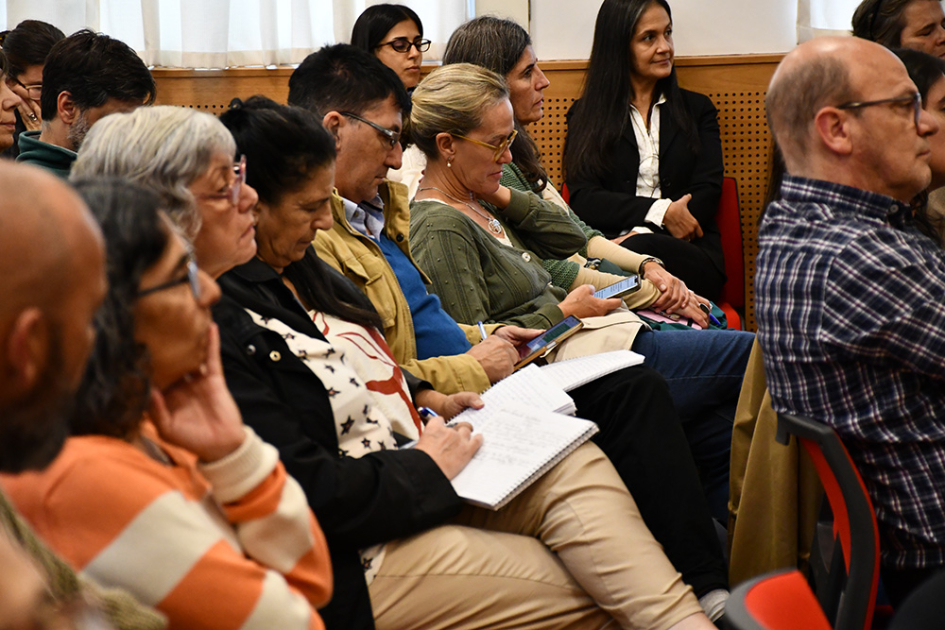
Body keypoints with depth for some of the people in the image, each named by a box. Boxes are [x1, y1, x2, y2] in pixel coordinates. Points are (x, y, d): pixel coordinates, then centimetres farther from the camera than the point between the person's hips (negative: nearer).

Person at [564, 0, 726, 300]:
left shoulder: (697, 109, 22)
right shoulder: (585, 115, 17)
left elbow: (707, 194, 8)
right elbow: (583, 201, 2)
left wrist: (643, 235, -11)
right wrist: (662, 212, -12)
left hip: (691, 255, 1)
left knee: (640, 249, -37)